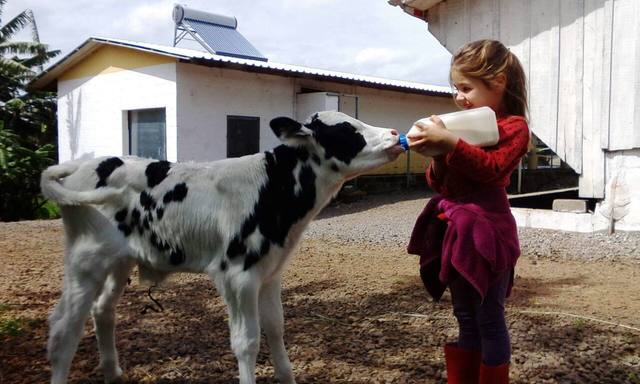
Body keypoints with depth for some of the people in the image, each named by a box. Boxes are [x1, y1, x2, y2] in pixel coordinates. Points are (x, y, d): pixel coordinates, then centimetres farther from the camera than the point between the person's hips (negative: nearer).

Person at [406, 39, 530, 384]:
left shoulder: (513, 126, -4)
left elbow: (493, 168, -22)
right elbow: (439, 184, 13)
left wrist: (450, 142, -27)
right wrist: (437, 159, -7)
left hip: (485, 229, -7)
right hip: (456, 229, 7)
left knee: (489, 320, 2)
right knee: (466, 321, 16)